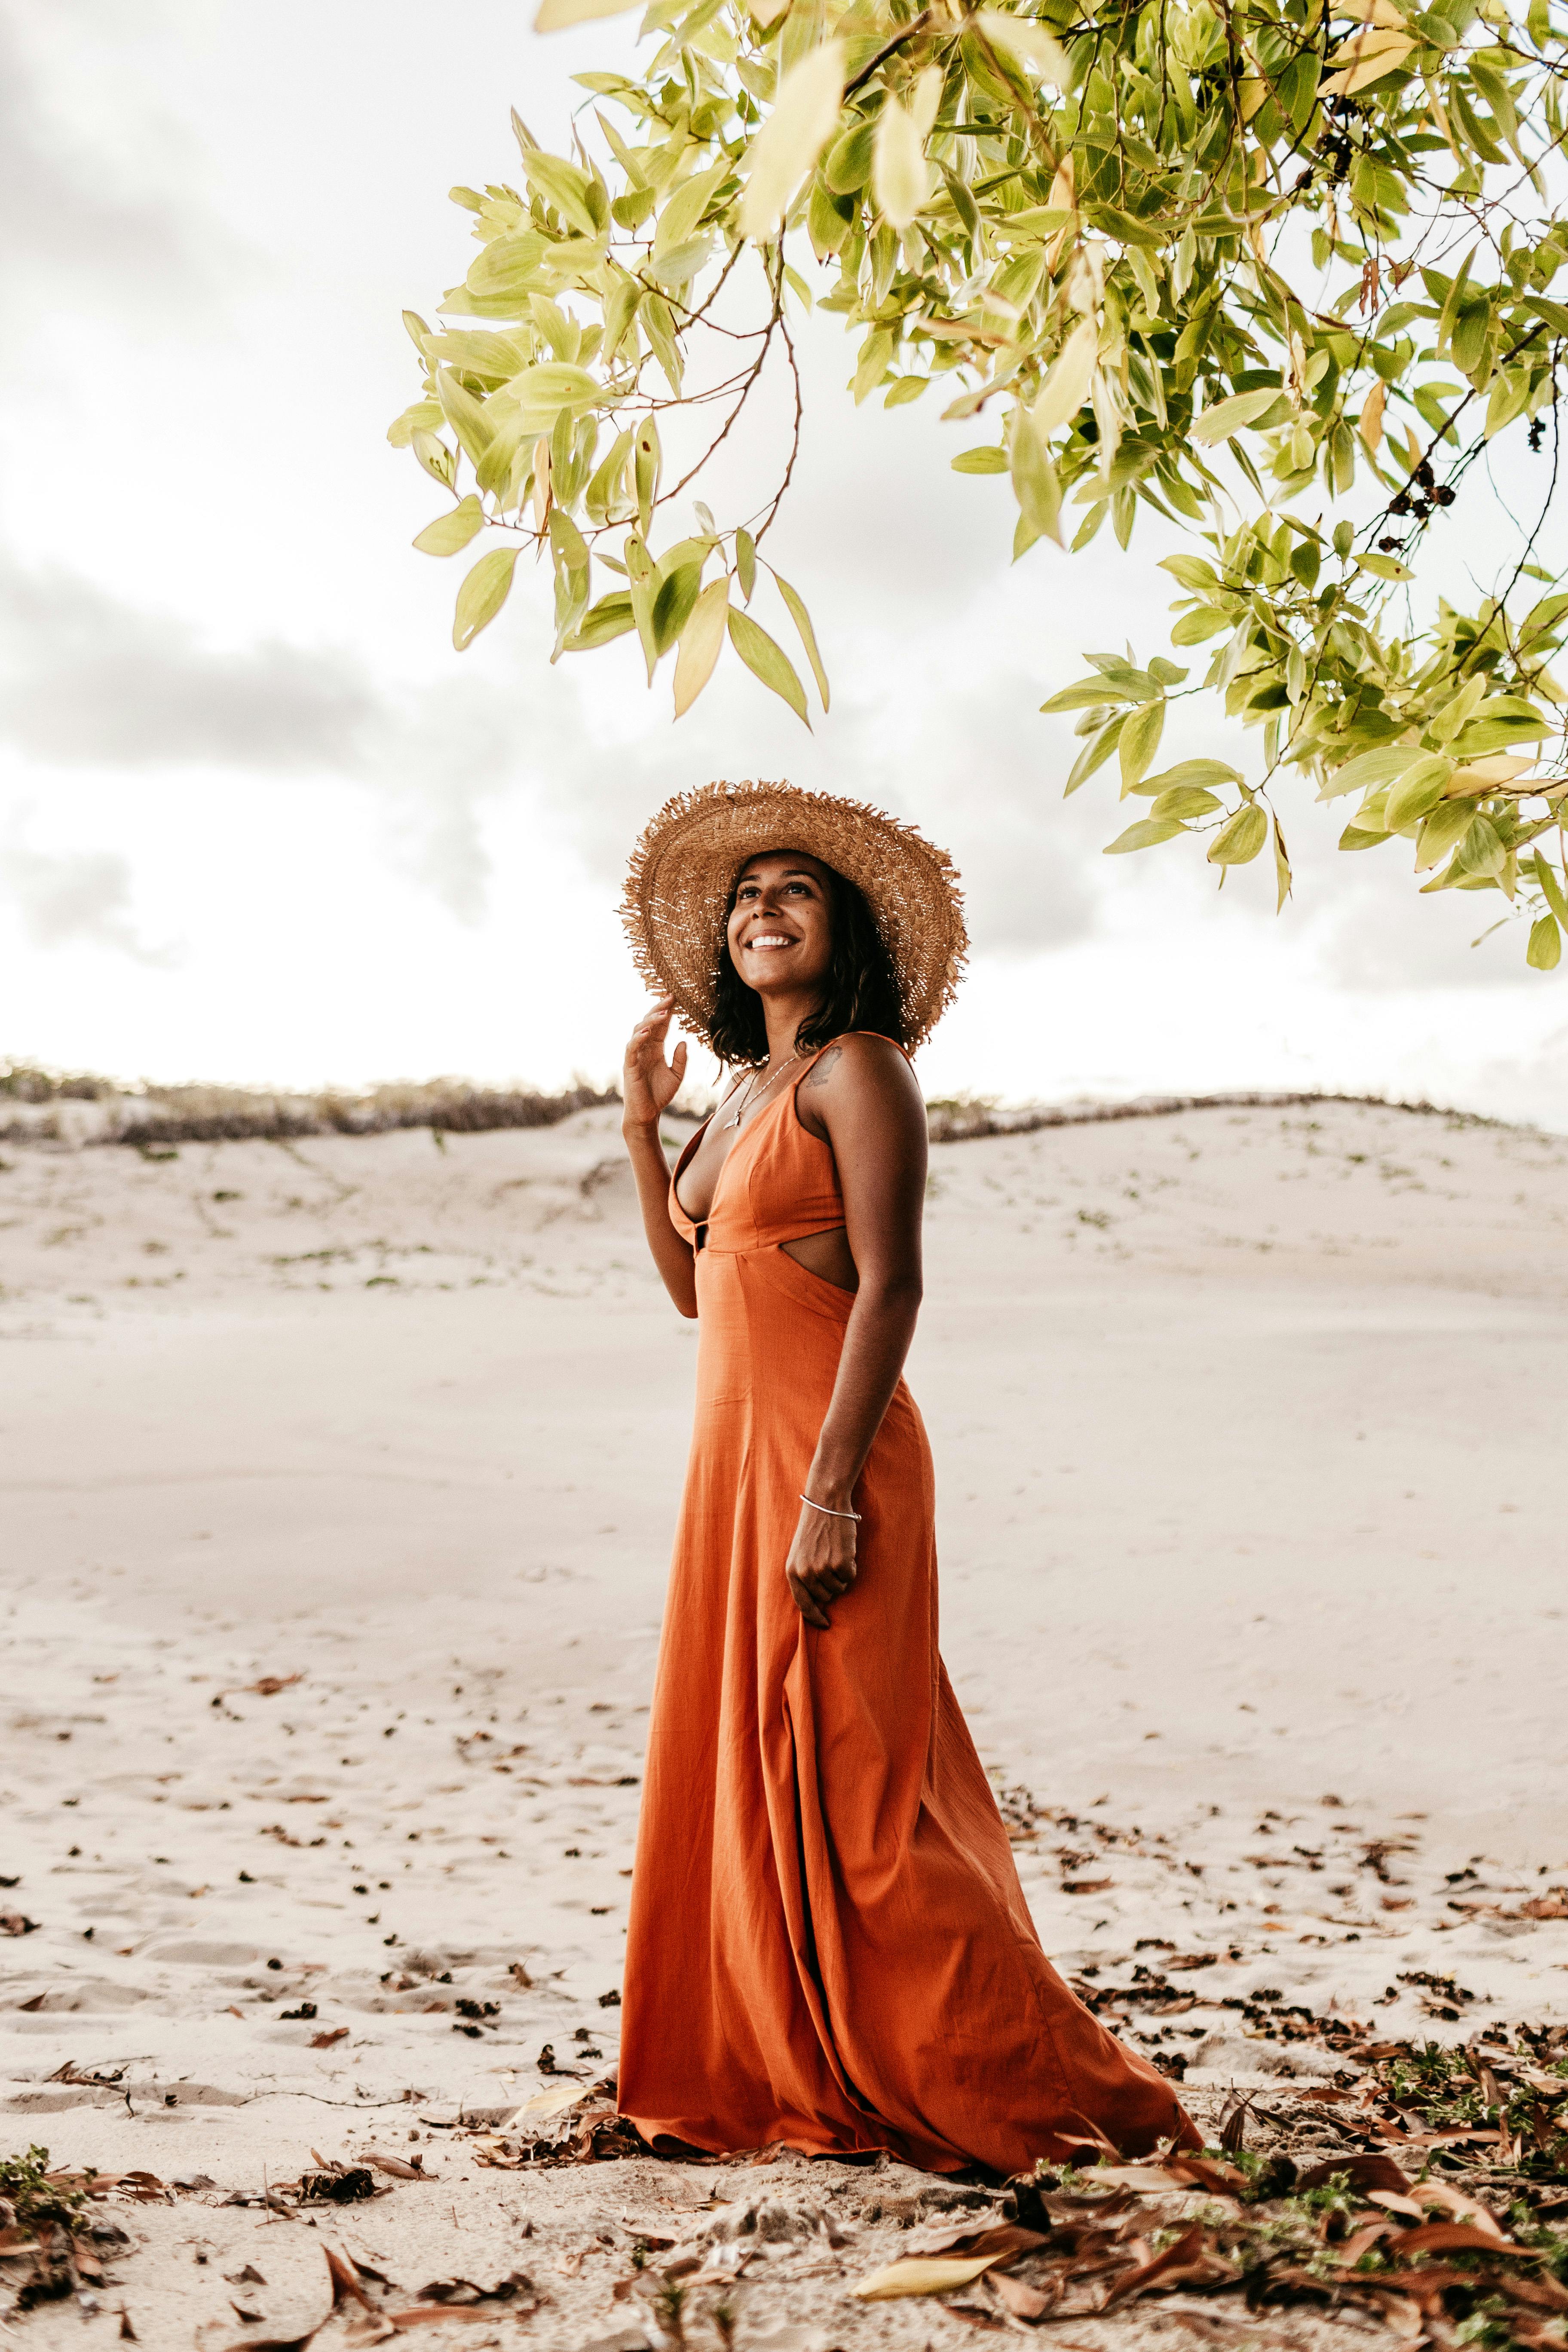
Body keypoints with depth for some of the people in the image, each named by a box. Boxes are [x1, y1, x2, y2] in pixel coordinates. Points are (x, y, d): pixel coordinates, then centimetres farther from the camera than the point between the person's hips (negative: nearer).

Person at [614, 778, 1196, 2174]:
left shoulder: (858, 1069, -8)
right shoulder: (747, 1087, 17)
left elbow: (891, 1287, -17)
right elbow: (691, 1284, 19)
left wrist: (831, 1492, -22)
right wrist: (642, 1120, 15)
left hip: (821, 1451, -9)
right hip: (737, 1449, 9)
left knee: (840, 1789, -5)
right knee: (742, 1771, 12)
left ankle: (1019, 2085, 9)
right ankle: (799, 2080, 25)